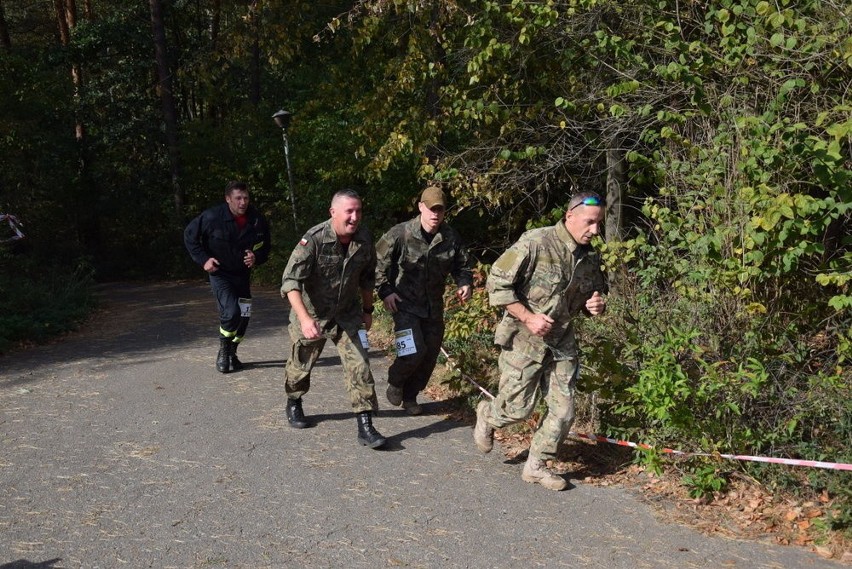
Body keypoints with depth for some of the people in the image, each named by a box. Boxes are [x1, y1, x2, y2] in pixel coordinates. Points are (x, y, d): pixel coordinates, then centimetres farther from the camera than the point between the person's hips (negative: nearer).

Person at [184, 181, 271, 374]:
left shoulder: (257, 220, -9)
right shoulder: (212, 217, -18)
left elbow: (265, 246, 8)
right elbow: (190, 235, -3)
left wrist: (257, 257, -14)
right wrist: (203, 259, -9)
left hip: (242, 274, 4)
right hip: (219, 273, -4)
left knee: (244, 315, 4)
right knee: (231, 312, -21)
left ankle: (231, 353, 27)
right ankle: (223, 350, 5)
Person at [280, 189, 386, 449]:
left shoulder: (364, 240, -11)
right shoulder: (314, 239, -27)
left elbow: (367, 277, 8)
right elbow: (290, 281, -34)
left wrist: (368, 310, 15)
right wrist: (304, 318, -45)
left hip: (347, 315, 3)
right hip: (311, 314, -3)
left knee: (359, 366, -8)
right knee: (301, 364, 16)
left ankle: (365, 426, -4)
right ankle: (294, 404, 45)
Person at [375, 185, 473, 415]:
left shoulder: (451, 238, -3)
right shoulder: (400, 234, -13)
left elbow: (462, 265, 12)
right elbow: (378, 263, -4)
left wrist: (465, 283, -7)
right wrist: (385, 291, -11)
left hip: (434, 307, 5)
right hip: (405, 304, -5)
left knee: (430, 355, 9)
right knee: (414, 352, -16)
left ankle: (410, 396, 30)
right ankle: (395, 381, 15)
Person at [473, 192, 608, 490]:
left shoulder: (590, 257, 5)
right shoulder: (535, 243, -17)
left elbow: (596, 291, 23)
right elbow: (496, 283, -15)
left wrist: (596, 304, -2)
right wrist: (528, 317, -21)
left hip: (562, 343, 6)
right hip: (523, 340, -6)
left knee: (563, 410, 4)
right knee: (517, 408, 1)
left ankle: (536, 466, 23)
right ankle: (486, 415, 36)